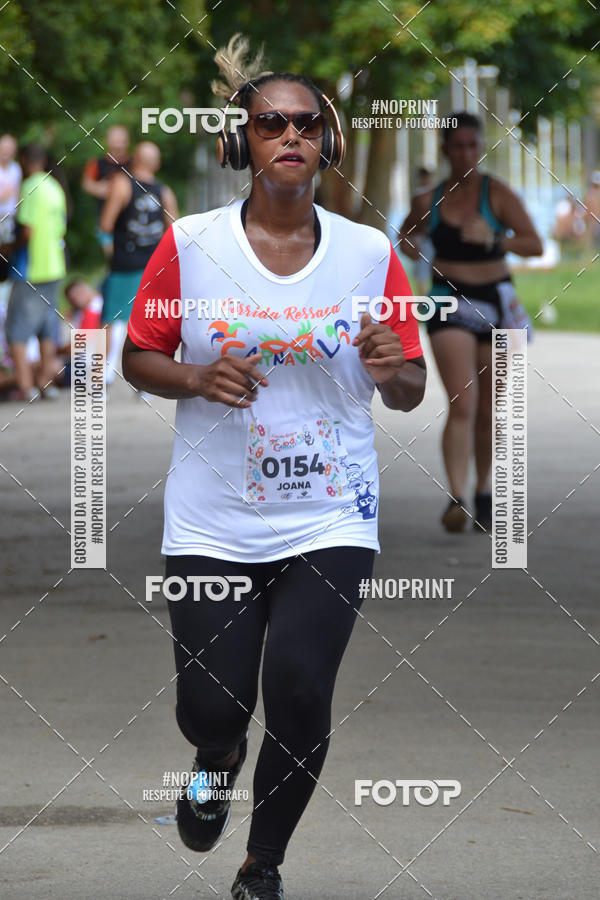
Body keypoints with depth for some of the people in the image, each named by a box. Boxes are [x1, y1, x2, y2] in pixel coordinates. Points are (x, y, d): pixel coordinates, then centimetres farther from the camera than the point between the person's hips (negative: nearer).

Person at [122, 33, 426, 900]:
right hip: (213, 517, 0)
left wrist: (393, 368, -16)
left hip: (329, 518, 0)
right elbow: (138, 358, 6)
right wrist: (197, 378, -14)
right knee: (212, 707, -3)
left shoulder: (370, 254, 0)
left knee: (300, 699, -10)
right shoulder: (189, 245, -3)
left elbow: (410, 394, 7)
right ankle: (217, 759, 37)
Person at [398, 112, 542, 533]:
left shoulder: (498, 194, -4)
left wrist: (493, 240, -24)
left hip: (495, 302, 0)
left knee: (487, 410, 10)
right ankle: (456, 500, -24)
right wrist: (408, 245, 0)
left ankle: (484, 493, 31)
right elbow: (408, 231, 23)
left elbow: (535, 245, -9)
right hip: (450, 304, 0)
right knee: (462, 405, -17)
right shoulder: (429, 202, 3)